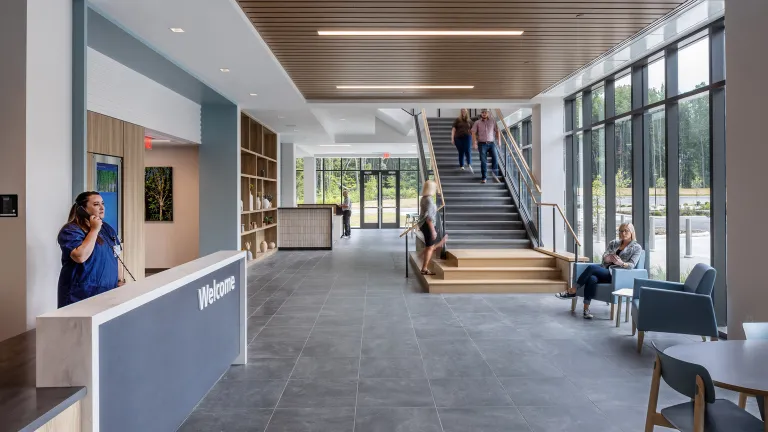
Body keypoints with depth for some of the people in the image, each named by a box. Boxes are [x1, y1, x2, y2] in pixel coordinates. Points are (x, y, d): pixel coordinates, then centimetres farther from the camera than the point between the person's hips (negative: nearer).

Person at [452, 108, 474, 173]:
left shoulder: (469, 121, 11)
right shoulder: (457, 120, 6)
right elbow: (453, 129, 3)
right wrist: (452, 138, -5)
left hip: (467, 137, 0)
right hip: (458, 138, 0)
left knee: (467, 151, -14)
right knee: (461, 152, 3)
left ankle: (469, 166, -28)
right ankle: (461, 166, 11)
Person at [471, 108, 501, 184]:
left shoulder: (492, 121, 7)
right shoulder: (477, 123, 3)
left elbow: (497, 131, 11)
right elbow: (473, 133, -2)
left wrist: (499, 141, 3)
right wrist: (474, 143, -11)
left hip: (491, 143, 1)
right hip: (482, 144, -1)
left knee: (495, 159, -8)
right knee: (483, 161, -3)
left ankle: (494, 173, 15)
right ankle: (484, 178, 5)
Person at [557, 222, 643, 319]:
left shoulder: (637, 247, 8)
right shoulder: (614, 243, 20)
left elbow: (632, 265, -6)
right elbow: (604, 257, 7)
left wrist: (621, 263, -27)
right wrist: (608, 258, -19)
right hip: (604, 270, 4)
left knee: (591, 267, -30)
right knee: (592, 278, -34)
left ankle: (572, 291, -23)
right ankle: (586, 308, -33)